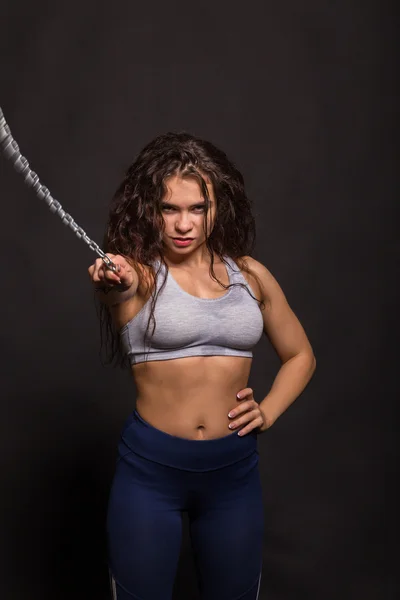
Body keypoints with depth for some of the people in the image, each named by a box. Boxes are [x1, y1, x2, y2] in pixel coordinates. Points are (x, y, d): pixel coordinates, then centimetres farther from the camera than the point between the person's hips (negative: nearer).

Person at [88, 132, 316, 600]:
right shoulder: (138, 271, -9)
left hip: (234, 468, 3)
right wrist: (116, 288, -56)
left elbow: (301, 356, 12)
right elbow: (125, 283, -34)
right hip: (150, 467, -2)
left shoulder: (249, 275, 1)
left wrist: (268, 411, -2)